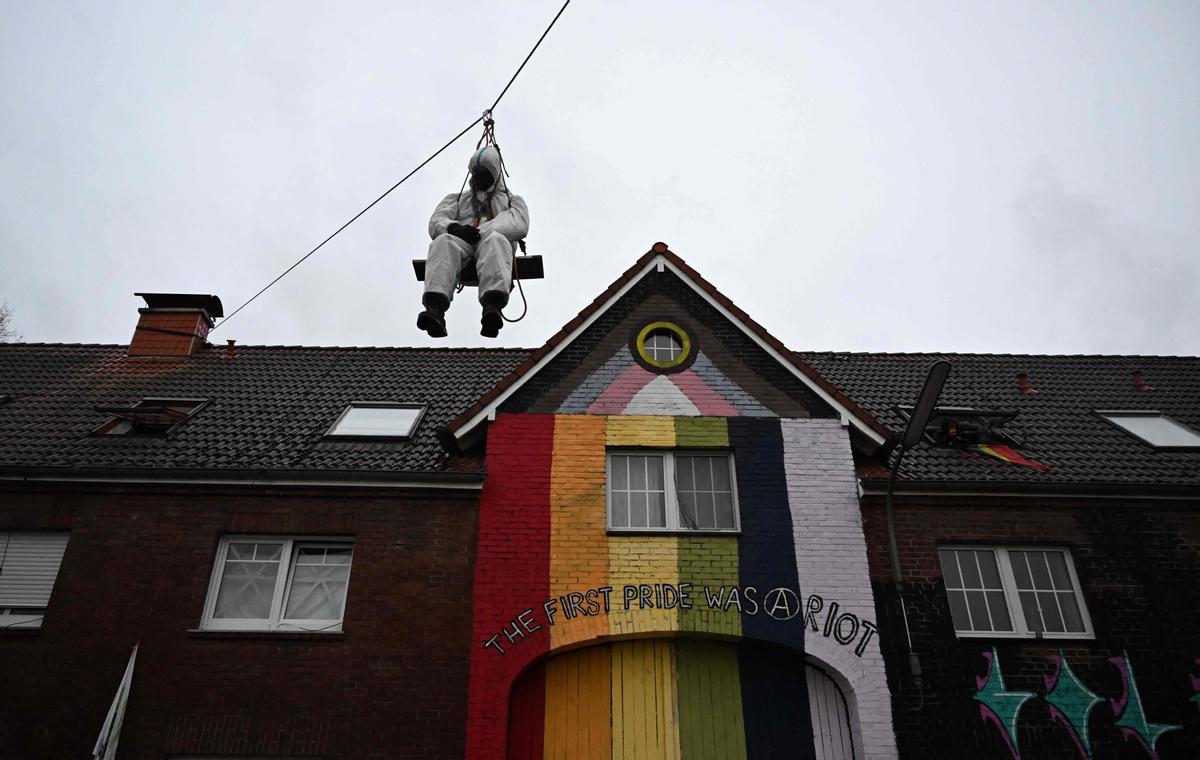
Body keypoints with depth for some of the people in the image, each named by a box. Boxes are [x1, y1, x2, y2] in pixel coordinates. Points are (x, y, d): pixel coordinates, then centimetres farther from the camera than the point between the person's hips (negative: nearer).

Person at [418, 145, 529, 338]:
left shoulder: (512, 201, 31)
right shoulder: (457, 199, 36)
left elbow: (519, 225, 5)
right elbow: (436, 222, 17)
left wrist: (481, 231, -11)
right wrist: (454, 227, -10)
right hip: (460, 241, 2)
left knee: (495, 240, -40)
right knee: (443, 243, -36)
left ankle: (492, 308, -65)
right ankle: (435, 310, -58)